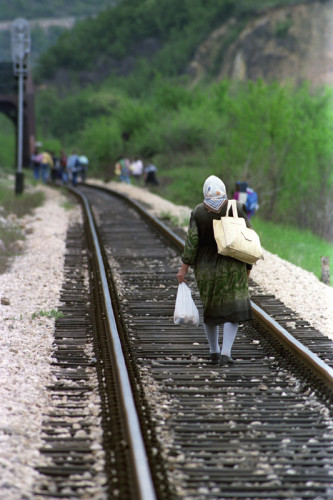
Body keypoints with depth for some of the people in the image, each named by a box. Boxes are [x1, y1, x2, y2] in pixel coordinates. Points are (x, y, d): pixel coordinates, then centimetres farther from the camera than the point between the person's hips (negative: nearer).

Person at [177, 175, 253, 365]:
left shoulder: (198, 212, -4)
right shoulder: (237, 209, -5)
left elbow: (192, 241, -8)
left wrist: (184, 267, -5)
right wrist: (248, 264, 7)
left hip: (205, 266, 2)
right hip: (232, 267, -2)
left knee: (210, 307, 16)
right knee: (232, 309, 1)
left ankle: (214, 352, 23)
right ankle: (226, 352, -14)